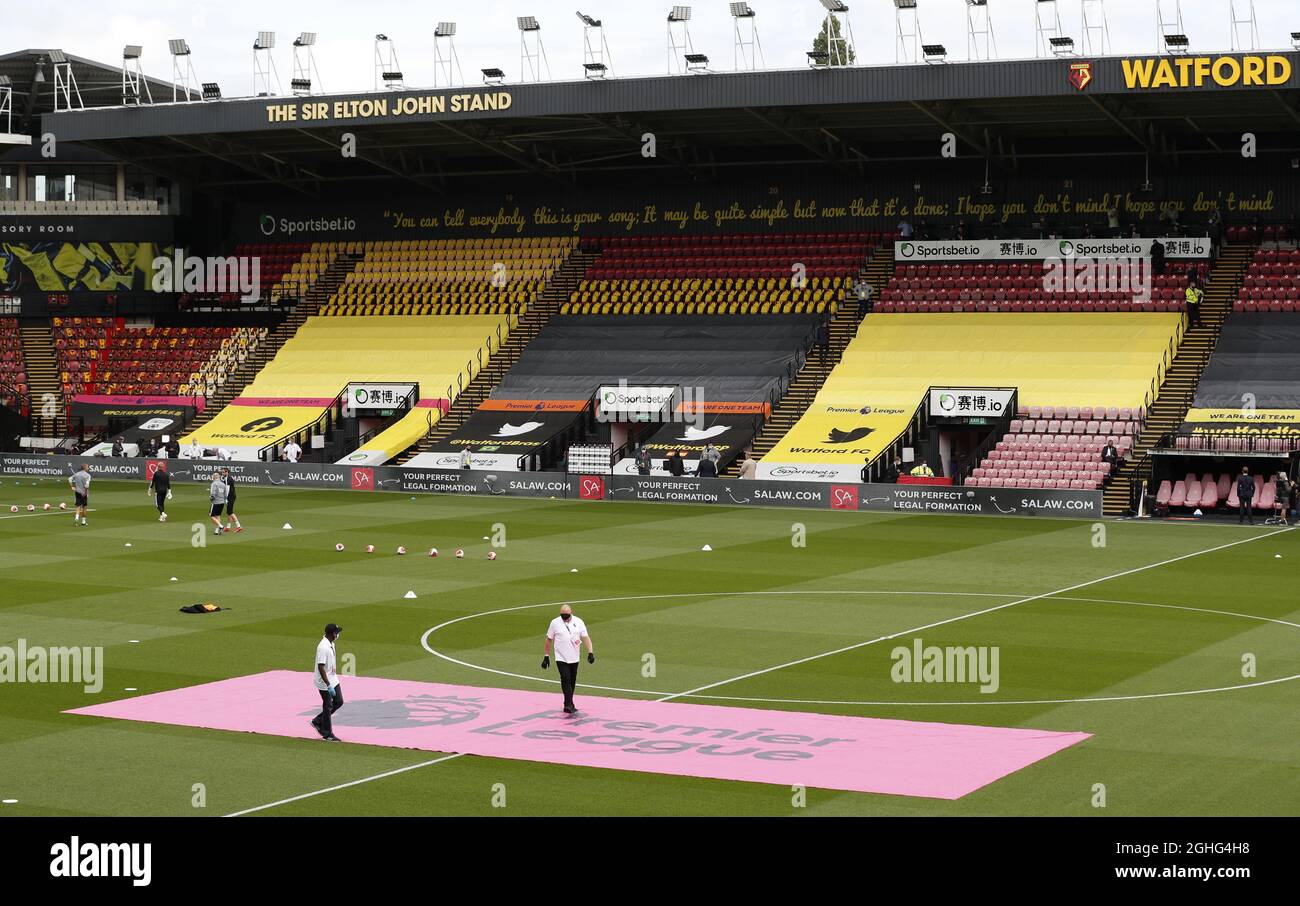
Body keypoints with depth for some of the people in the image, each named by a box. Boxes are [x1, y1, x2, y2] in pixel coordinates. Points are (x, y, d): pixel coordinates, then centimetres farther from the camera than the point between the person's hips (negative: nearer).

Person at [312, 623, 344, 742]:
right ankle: (327, 734, 14)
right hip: (325, 683, -9)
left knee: (338, 702, 14)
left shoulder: (331, 644, 6)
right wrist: (328, 685, -28)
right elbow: (321, 667, -27)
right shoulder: (323, 647, -25)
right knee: (328, 707, 1)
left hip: (333, 680, 9)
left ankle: (318, 721, 26)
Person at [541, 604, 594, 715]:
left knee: (572, 681, 10)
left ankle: (569, 704, 24)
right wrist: (546, 656, 6)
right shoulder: (555, 623, -3)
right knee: (565, 679, -14)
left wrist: (590, 652, -16)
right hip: (561, 658, -2)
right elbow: (549, 639, 6)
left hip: (574, 658, 3)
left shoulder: (578, 622, 0)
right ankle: (569, 705, -15)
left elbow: (586, 637, -3)